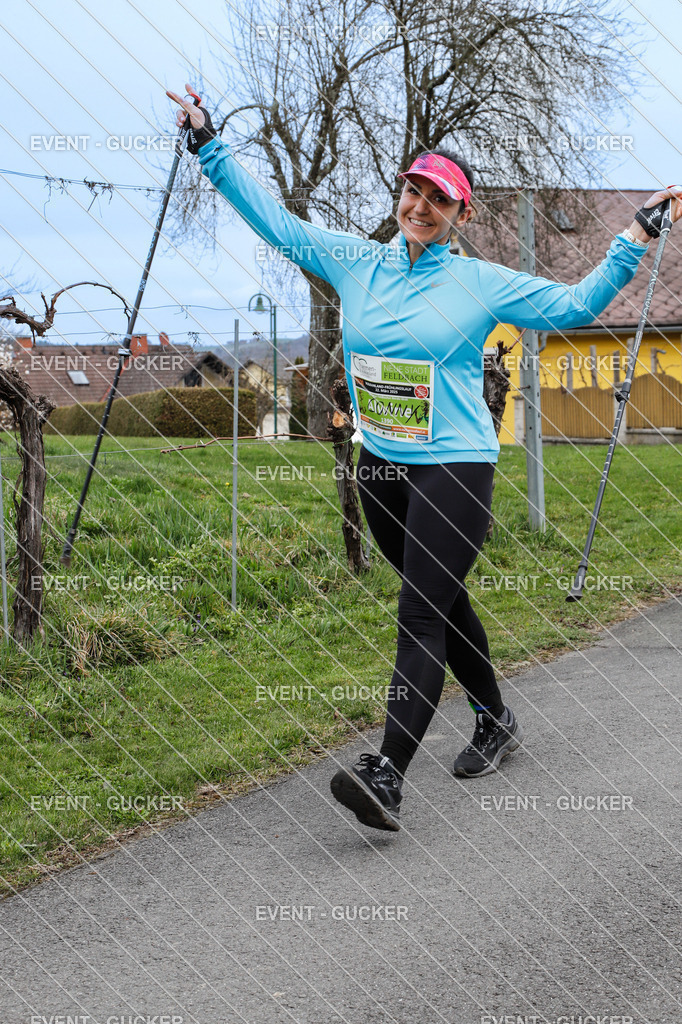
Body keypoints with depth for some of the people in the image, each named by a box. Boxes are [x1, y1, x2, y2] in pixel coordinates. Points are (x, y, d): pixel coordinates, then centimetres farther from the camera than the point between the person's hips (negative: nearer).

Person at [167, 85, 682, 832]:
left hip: (454, 470, -5)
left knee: (422, 617, -13)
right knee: (441, 604, 17)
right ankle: (496, 722, 37)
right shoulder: (354, 264, 6)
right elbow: (274, 219, 7)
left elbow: (576, 304, 3)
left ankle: (387, 777, -21)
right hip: (380, 468, 5)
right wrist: (206, 142, 5)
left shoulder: (482, 284, -2)